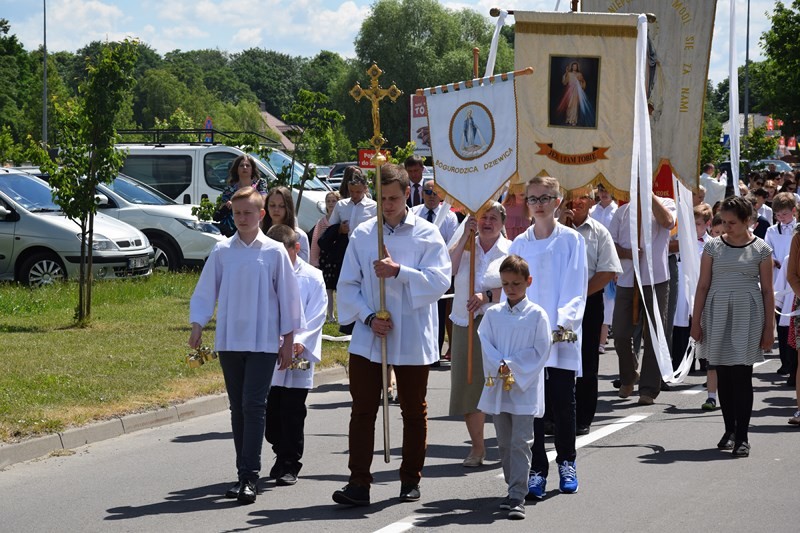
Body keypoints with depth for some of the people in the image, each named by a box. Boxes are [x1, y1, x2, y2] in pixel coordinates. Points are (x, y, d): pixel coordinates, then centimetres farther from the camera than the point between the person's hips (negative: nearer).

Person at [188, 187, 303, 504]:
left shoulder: (274, 252, -1)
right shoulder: (222, 252, 4)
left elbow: (287, 296, 3)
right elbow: (205, 292, 8)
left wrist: (288, 341, 4)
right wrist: (197, 326, -3)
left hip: (263, 343, -3)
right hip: (229, 342, 3)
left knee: (253, 406, -10)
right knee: (238, 408, 9)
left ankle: (249, 477, -12)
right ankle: (244, 475, 16)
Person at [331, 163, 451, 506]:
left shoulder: (427, 234, 0)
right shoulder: (362, 234, 5)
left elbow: (440, 281, -10)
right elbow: (347, 284, 4)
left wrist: (399, 271, -20)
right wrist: (369, 317, -9)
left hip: (412, 340, -1)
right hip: (368, 339, 1)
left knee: (414, 412, 10)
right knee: (362, 410, -3)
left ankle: (411, 480, 22)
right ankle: (359, 483, -2)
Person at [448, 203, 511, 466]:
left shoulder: (511, 250, 3)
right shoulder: (465, 246, 11)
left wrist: (487, 296, -17)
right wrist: (465, 237, -6)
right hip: (467, 325, 3)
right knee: (469, 385, 4)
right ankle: (477, 447, 15)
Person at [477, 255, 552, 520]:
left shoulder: (536, 315, -4)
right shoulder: (493, 314, 6)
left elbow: (540, 352, -7)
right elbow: (485, 344, 2)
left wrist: (512, 367, -12)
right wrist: (500, 366, -15)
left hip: (524, 390, -4)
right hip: (497, 387, 4)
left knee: (520, 443, -8)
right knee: (504, 443, 12)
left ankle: (518, 497, -9)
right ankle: (513, 489, 25)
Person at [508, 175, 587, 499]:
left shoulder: (571, 240, 1)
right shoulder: (519, 244, 9)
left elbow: (575, 288, -3)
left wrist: (564, 323, -17)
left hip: (561, 337, -2)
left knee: (563, 404, 6)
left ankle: (566, 463, 23)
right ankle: (537, 469, 7)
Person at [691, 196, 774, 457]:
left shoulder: (761, 249, 1)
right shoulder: (713, 246, 5)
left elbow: (767, 290, 3)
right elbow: (703, 285, 7)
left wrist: (769, 328, 1)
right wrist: (696, 321, 3)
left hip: (747, 315, -2)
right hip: (717, 313, 2)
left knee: (742, 374, -6)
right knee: (723, 374, 7)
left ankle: (742, 436, -4)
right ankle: (729, 430, 18)